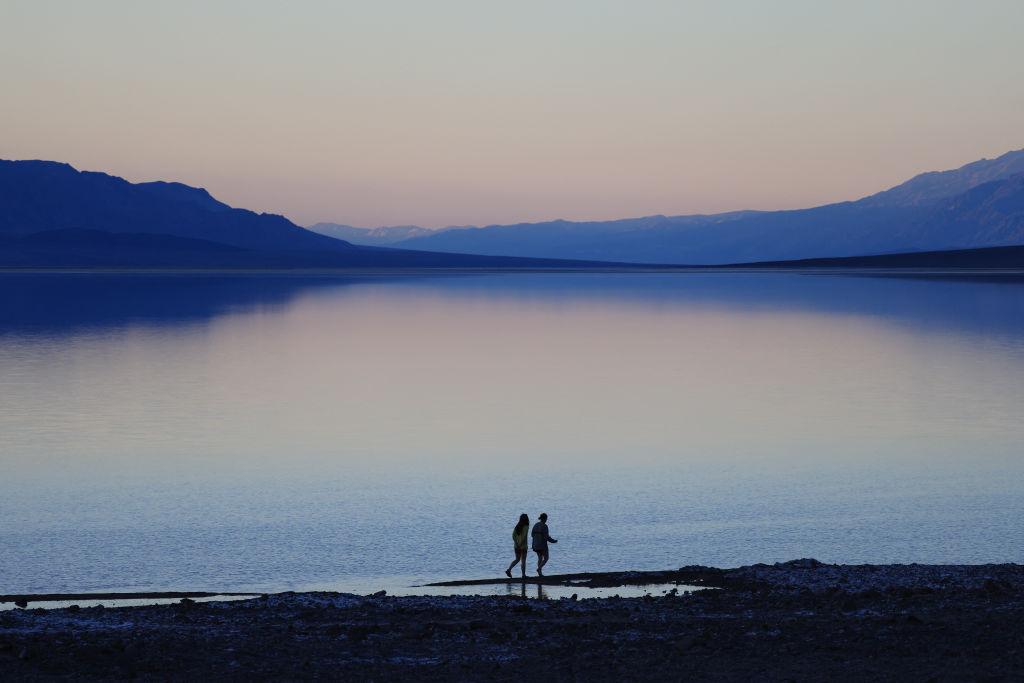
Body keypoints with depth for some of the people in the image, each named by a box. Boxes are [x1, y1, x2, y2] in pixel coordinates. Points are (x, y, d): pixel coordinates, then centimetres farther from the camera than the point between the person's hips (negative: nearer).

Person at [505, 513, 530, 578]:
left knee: (517, 559, 15)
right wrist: (520, 544, -16)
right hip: (523, 546, -6)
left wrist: (516, 543, -2)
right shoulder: (526, 527, -12)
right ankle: (523, 575, 9)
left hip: (516, 545, 6)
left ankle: (509, 569, -3)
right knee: (523, 560, 4)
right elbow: (524, 536, -21)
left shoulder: (517, 526, 6)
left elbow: (513, 535, 1)